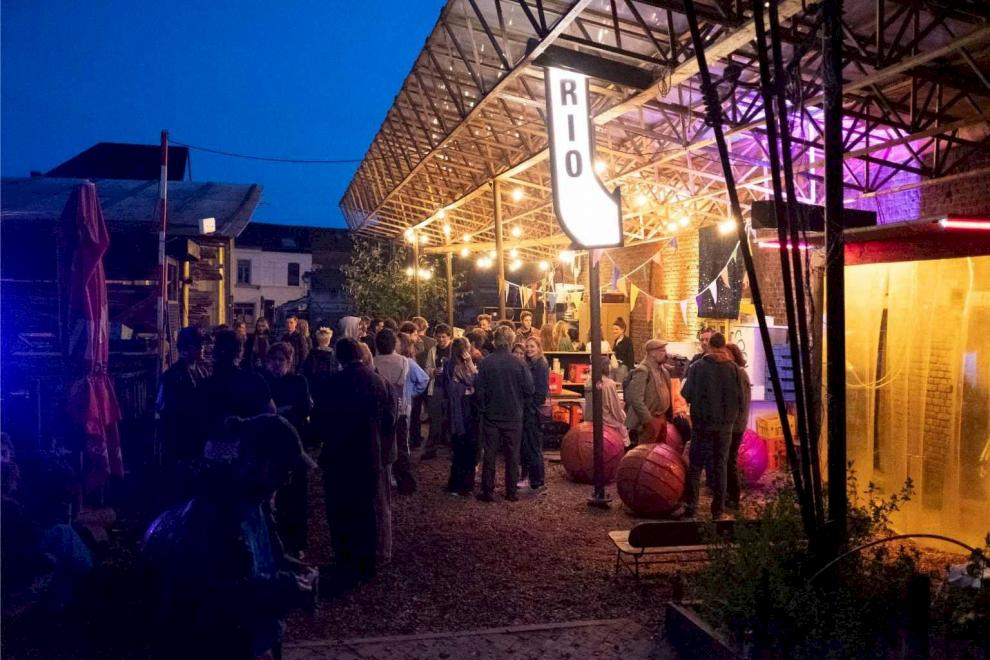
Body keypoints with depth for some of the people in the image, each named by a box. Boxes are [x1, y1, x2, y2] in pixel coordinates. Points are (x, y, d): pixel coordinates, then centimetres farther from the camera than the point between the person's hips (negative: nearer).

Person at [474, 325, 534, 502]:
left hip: (491, 415, 0)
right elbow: (529, 390, -7)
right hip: (513, 416, 0)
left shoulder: (485, 363, -10)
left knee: (489, 454, 7)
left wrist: (484, 408, 8)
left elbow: (479, 389, -8)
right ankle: (511, 492, 14)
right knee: (512, 454, 9)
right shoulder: (519, 364, -11)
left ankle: (488, 492, 10)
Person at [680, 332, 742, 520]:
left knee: (695, 465, 6)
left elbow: (686, 394, -8)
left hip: (701, 423, -1)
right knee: (720, 465, 10)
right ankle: (718, 509, 11)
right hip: (725, 425, 1)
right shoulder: (733, 368, -4)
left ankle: (690, 507, 3)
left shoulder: (697, 367, -8)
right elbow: (740, 397, -4)